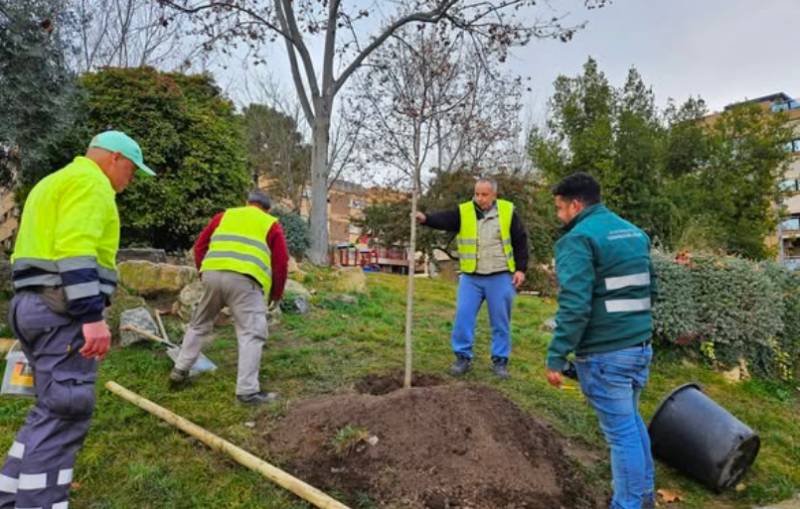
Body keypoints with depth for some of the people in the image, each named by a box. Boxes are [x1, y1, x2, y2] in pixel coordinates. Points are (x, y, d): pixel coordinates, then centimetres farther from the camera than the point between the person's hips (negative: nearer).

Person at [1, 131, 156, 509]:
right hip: (64, 310, -10)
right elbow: (75, 249, -20)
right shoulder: (89, 180, -6)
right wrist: (92, 317, -25)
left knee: (52, 408, 15)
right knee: (65, 412, -8)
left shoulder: (51, 183, 26)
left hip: (33, 304, 10)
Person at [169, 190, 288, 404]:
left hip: (212, 274, 4)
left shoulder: (224, 216, 25)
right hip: (244, 279, -4)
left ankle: (180, 370, 34)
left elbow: (200, 246, 21)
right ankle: (247, 390, -5)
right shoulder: (271, 225, 16)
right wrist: (276, 293, 20)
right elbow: (281, 261, 9)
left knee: (199, 325, 24)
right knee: (251, 334, -2)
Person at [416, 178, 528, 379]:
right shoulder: (463, 211, -1)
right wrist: (425, 218, -40)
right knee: (463, 317, 0)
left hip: (500, 277, 0)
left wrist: (521, 269, -2)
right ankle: (463, 357, 15)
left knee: (500, 321, 8)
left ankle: (500, 360, 22)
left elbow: (521, 241, 4)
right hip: (471, 277, 1)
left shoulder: (508, 211, -1)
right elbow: (443, 220, -19)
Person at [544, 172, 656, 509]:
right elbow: (650, 289, 18)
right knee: (631, 420, 24)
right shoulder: (635, 233, 12)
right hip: (641, 346, 9)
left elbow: (574, 306, -23)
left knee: (621, 431, 4)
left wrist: (556, 357, -18)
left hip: (604, 354, -9)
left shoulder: (578, 239, -15)